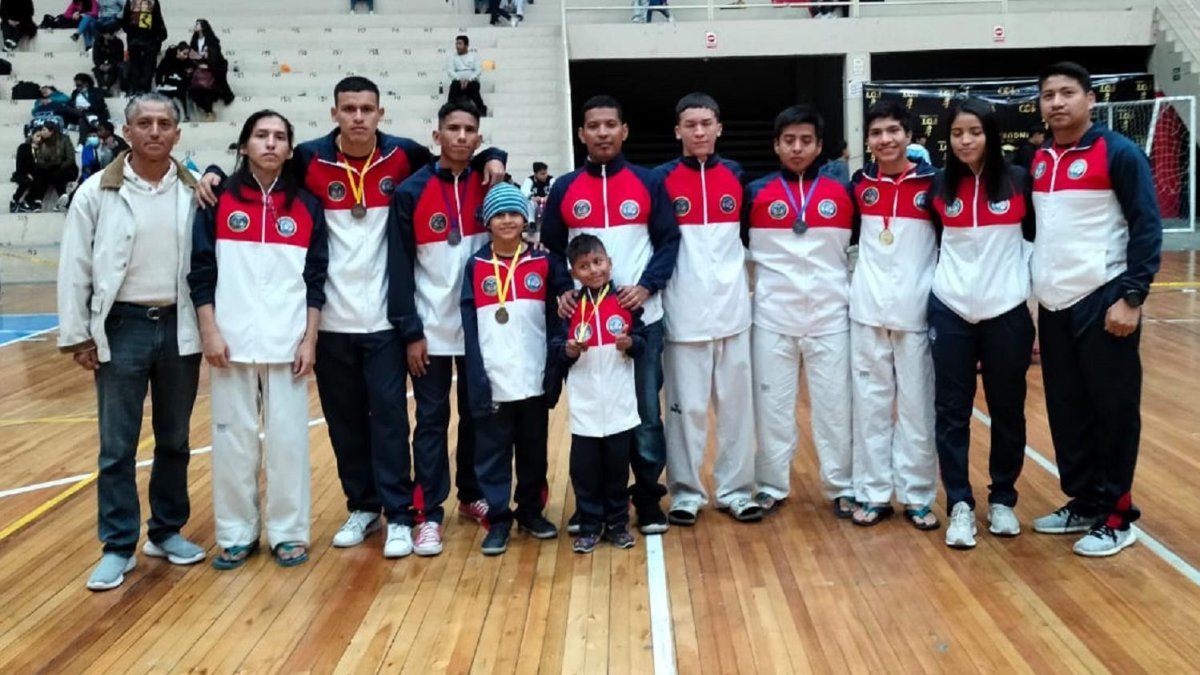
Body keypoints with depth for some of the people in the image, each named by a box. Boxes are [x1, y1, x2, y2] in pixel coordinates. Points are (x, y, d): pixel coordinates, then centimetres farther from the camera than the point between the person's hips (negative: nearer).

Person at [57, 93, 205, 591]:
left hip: (179, 327, 2)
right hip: (122, 327, -2)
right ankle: (118, 546, 14)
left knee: (175, 440, 12)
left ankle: (168, 532, 27)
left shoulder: (194, 191, 1)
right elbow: (74, 268, -1)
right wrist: (77, 336, -3)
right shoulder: (98, 191, -3)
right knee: (117, 447, 4)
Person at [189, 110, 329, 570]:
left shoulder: (306, 206, 5)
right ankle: (236, 534, 18)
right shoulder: (220, 200, 3)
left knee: (288, 439, 3)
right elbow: (201, 271, 2)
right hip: (231, 342, 0)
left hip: (287, 343, 0)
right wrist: (209, 330, -6)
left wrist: (310, 340, -1)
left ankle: (288, 532, 16)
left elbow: (316, 279, 5)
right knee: (232, 438, 5)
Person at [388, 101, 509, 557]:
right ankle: (430, 514, 10)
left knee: (478, 416, 13)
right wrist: (410, 331, -10)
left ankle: (472, 496, 29)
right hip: (431, 330, -3)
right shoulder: (411, 192, -7)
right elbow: (399, 268, -7)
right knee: (432, 421, 3)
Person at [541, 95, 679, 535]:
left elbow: (669, 241, 3)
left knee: (645, 411, 4)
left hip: (641, 317, -1)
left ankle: (648, 497, 18)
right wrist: (561, 290, -7)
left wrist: (647, 286, -12)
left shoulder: (649, 183, 4)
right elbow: (551, 249, 10)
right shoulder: (564, 189, 6)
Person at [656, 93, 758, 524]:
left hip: (731, 305, 2)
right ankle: (686, 492, 14)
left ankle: (736, 489, 18)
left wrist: (745, 276, 6)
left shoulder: (736, 175, 5)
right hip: (683, 309, -2)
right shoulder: (663, 178, -1)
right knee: (685, 404, 3)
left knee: (735, 401, 7)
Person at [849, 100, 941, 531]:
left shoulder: (931, 182, -3)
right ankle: (873, 494, 16)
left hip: (915, 310, -2)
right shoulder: (859, 183, 5)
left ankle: (917, 496, 14)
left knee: (917, 406, 3)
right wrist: (859, 276, 7)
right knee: (870, 403, 7)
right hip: (867, 310, 2)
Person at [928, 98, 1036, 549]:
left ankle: (1002, 499, 23)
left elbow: (1036, 236, 6)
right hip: (950, 312, 1)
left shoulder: (1018, 180, -1)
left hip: (1006, 311, -1)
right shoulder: (940, 187, 3)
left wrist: (1032, 286, 1)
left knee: (1007, 410, 9)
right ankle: (960, 505, 9)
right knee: (951, 411, 1)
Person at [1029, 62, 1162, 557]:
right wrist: (1036, 286, 13)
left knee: (1113, 411, 1)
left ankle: (1116, 516, 11)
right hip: (1053, 306, 6)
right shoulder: (1038, 161, 11)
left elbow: (1147, 227, -10)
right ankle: (1083, 504, 24)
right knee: (1066, 412, 11)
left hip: (1103, 302, -6)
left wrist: (1132, 297, -16)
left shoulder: (1118, 153, -7)